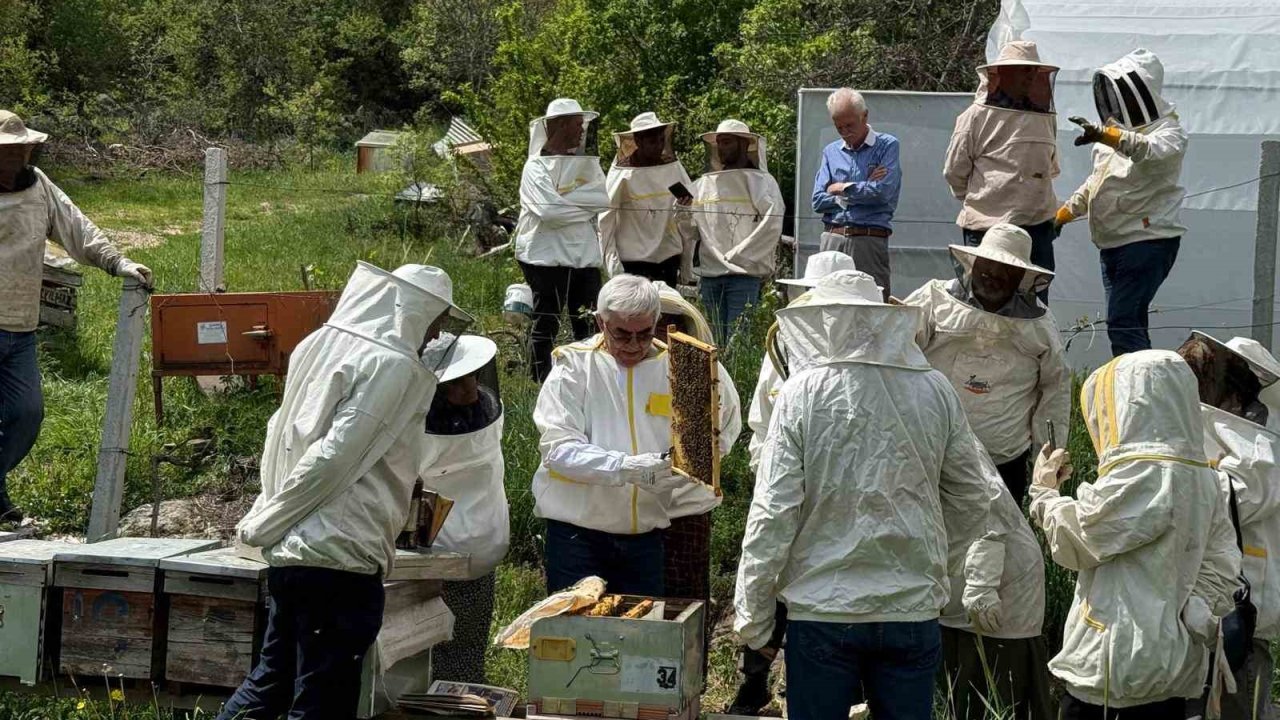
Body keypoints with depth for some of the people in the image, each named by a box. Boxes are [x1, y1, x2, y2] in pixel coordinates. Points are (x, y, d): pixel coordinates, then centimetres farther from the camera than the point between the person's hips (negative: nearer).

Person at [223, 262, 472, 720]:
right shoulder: (397, 367, -12)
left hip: (287, 549, 8)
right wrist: (264, 525, -10)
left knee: (270, 681, 21)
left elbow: (282, 435, 16)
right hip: (341, 558, -8)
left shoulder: (322, 344, 12)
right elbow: (336, 457, -18)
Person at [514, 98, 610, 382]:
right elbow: (548, 210, -19)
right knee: (546, 324, 0)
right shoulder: (536, 166, -4)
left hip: (585, 252, 5)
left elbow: (604, 199, -5)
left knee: (588, 324, 6)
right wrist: (585, 207, -8)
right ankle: (543, 382, 6)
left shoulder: (586, 162, 12)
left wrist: (563, 198, -13)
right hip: (548, 254, -5)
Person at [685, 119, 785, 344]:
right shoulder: (704, 184, 17)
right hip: (709, 274, 5)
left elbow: (772, 224, -10)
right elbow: (689, 231, 14)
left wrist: (738, 256, -11)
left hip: (745, 275, -5)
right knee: (715, 342, 7)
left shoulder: (760, 181, 2)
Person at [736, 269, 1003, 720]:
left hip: (822, 610, -2)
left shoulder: (802, 393, -8)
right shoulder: (935, 391, -1)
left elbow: (774, 511, -9)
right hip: (913, 610, 2)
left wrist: (752, 615, -1)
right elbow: (974, 499, 8)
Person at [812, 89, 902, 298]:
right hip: (832, 239, 4)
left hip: (870, 241, -4)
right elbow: (818, 201, 6)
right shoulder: (831, 152, 16)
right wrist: (862, 189, -2)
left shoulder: (887, 145, 4)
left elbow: (882, 192, -11)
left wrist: (842, 189, 2)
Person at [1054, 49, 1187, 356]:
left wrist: (1104, 135, -50)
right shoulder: (1118, 129, 17)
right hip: (1112, 243, 9)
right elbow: (1097, 181, 30)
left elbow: (1152, 151, -35)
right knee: (1129, 322, 11)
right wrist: (1064, 212, 22)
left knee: (1122, 323, -18)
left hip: (1148, 241, -9)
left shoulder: (1168, 132, -10)